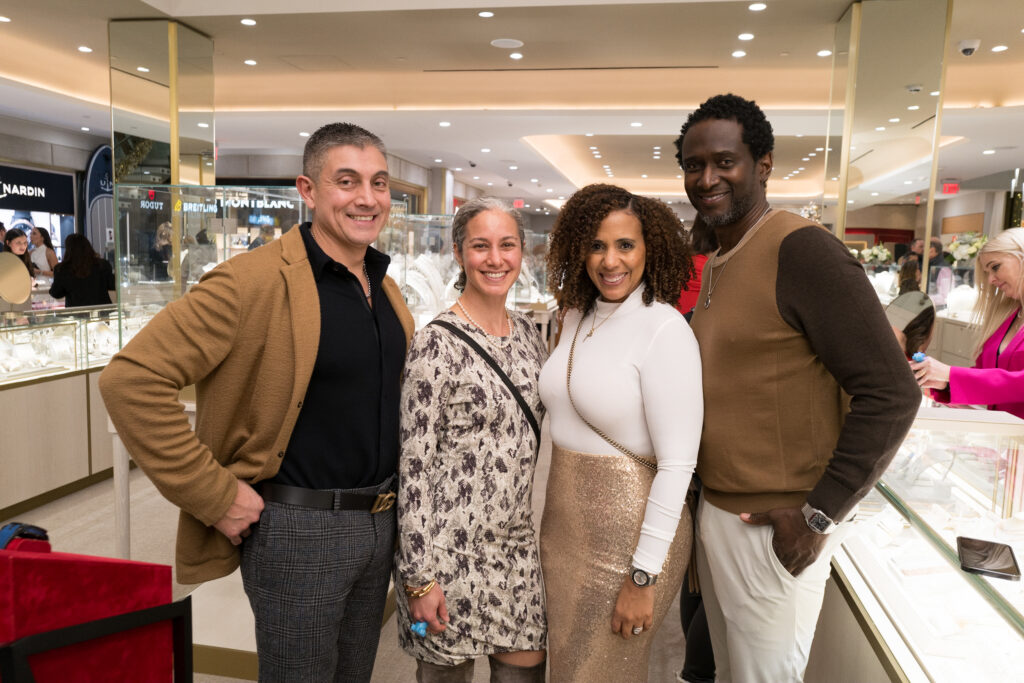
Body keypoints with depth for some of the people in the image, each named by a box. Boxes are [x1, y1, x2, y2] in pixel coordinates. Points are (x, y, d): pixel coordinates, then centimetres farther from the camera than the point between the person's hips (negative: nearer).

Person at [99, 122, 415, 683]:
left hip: (379, 523, 7)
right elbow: (131, 378, -22)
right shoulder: (257, 280, -18)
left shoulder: (386, 288, 6)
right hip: (298, 528, -7)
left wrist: (391, 495, 12)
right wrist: (215, 496, -20)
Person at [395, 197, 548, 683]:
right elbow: (415, 464, -14)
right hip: (453, 548, -5)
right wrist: (418, 576, -14)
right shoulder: (437, 343, -14)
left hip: (522, 544, 6)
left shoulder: (528, 332, 5)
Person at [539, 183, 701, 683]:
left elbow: (677, 464, -19)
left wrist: (643, 576, -17)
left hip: (628, 535, -6)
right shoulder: (577, 317, 4)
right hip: (563, 525, 7)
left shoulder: (664, 329, -17)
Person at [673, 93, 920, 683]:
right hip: (717, 510, 8)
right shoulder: (717, 263, 9)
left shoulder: (801, 250, -18)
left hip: (776, 529, -7)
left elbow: (890, 394, -20)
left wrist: (819, 514, -17)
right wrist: (710, 497, 11)